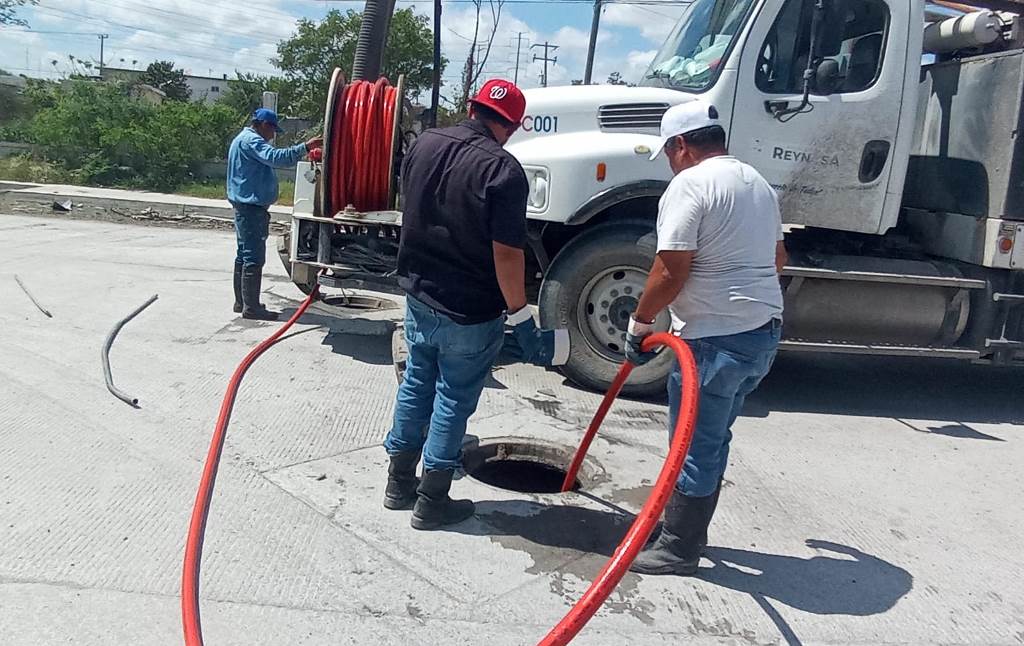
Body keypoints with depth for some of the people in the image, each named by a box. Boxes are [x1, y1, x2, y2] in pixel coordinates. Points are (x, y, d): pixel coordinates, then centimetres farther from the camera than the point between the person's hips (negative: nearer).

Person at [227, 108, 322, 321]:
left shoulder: (243, 139, 22)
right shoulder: (251, 140, -14)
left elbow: (268, 159, 27)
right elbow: (275, 157, -30)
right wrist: (305, 147, -34)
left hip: (245, 207, 11)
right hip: (252, 207, -11)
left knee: (244, 255, 15)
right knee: (254, 257, -10)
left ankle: (242, 301, 23)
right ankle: (251, 307, -10)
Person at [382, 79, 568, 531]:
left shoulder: (424, 144, 2)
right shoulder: (502, 170, -20)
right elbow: (506, 253, -23)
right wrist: (521, 319, -15)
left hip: (419, 294, 7)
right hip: (470, 311, -6)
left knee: (416, 386, 19)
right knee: (453, 401, 6)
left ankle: (400, 484, 31)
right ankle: (431, 502, 17)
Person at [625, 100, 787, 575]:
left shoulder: (690, 184, -13)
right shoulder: (758, 183, 15)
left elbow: (671, 272, -19)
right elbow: (777, 257, 25)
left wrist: (639, 324, -8)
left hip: (714, 337, -9)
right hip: (764, 330, 9)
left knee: (694, 446, 2)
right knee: (712, 439, 19)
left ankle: (678, 549, 14)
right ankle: (690, 530, 32)